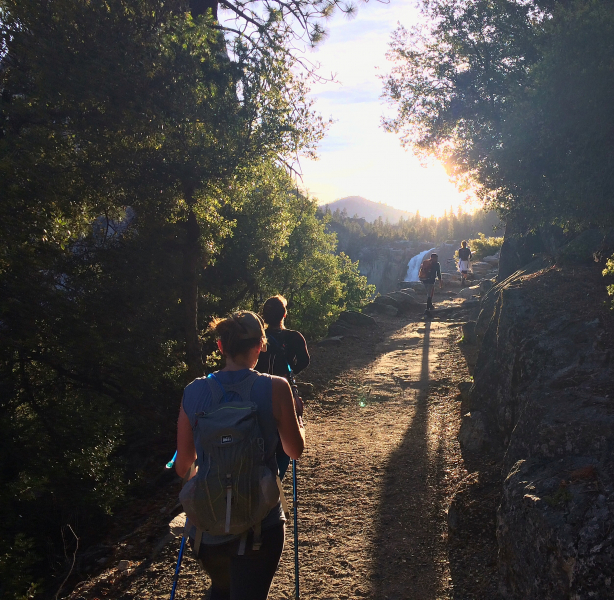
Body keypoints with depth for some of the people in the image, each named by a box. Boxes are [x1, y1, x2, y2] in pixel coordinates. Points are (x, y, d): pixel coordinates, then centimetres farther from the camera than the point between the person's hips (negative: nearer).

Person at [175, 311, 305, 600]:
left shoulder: (194, 392, -6)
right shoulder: (274, 388, -13)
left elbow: (183, 467, 1)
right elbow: (296, 449, 0)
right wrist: (298, 416, 19)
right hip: (259, 526, -2)